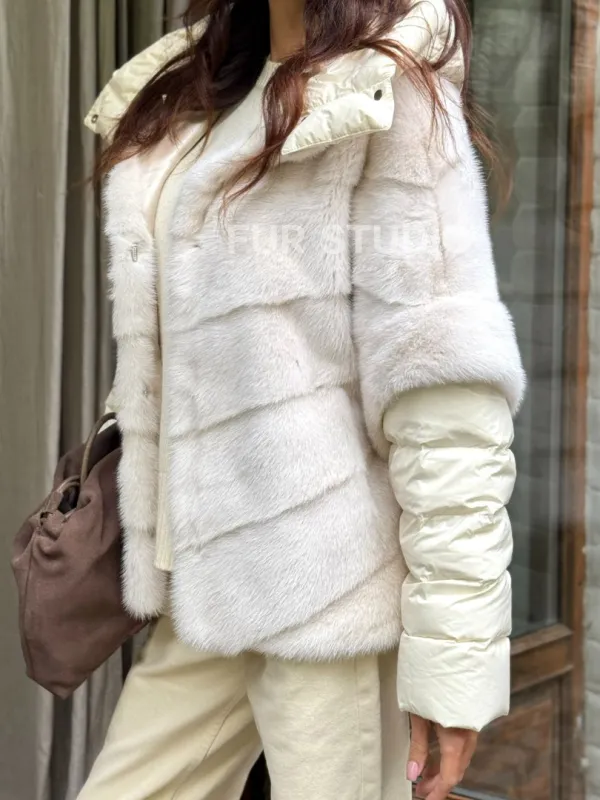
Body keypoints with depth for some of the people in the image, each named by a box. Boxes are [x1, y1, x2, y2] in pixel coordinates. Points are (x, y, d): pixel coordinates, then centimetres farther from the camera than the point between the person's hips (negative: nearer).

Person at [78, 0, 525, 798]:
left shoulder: (391, 94, -9)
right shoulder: (191, 99, 14)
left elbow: (446, 388, -16)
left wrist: (451, 643, -18)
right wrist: (153, 564, 15)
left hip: (332, 580, -7)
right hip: (212, 583, 8)